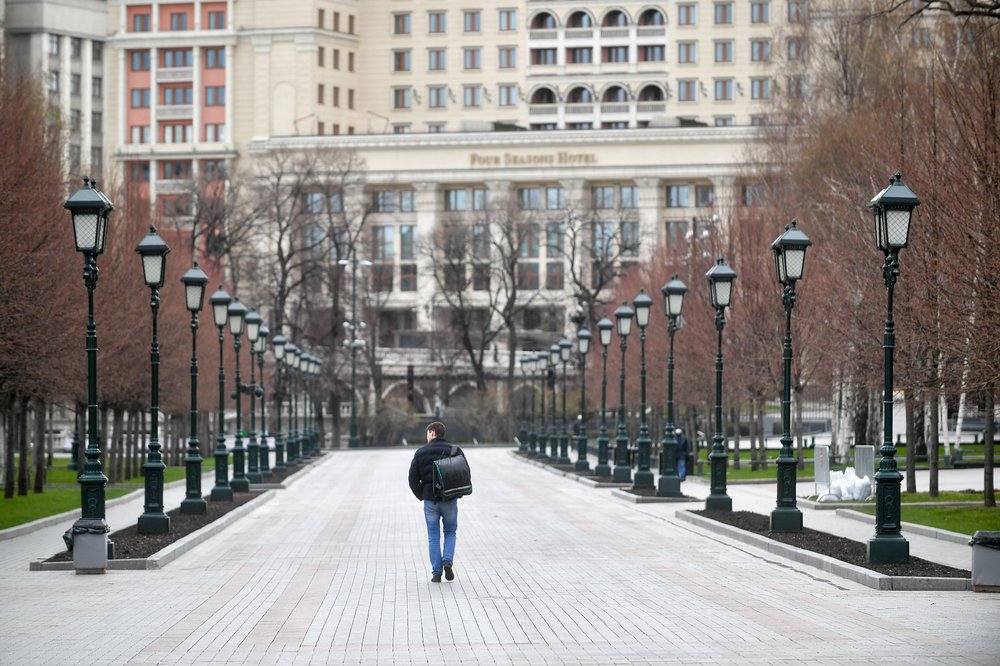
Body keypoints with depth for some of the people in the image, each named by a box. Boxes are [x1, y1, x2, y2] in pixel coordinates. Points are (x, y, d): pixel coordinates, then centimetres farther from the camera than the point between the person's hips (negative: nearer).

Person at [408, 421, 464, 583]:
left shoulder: (421, 452, -1)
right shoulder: (455, 451, 0)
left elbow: (413, 478, -2)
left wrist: (421, 496, 8)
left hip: (430, 501, -1)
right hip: (450, 501, 1)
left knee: (433, 536, 7)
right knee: (450, 532, 18)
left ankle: (436, 572, 3)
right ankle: (448, 561, -5)